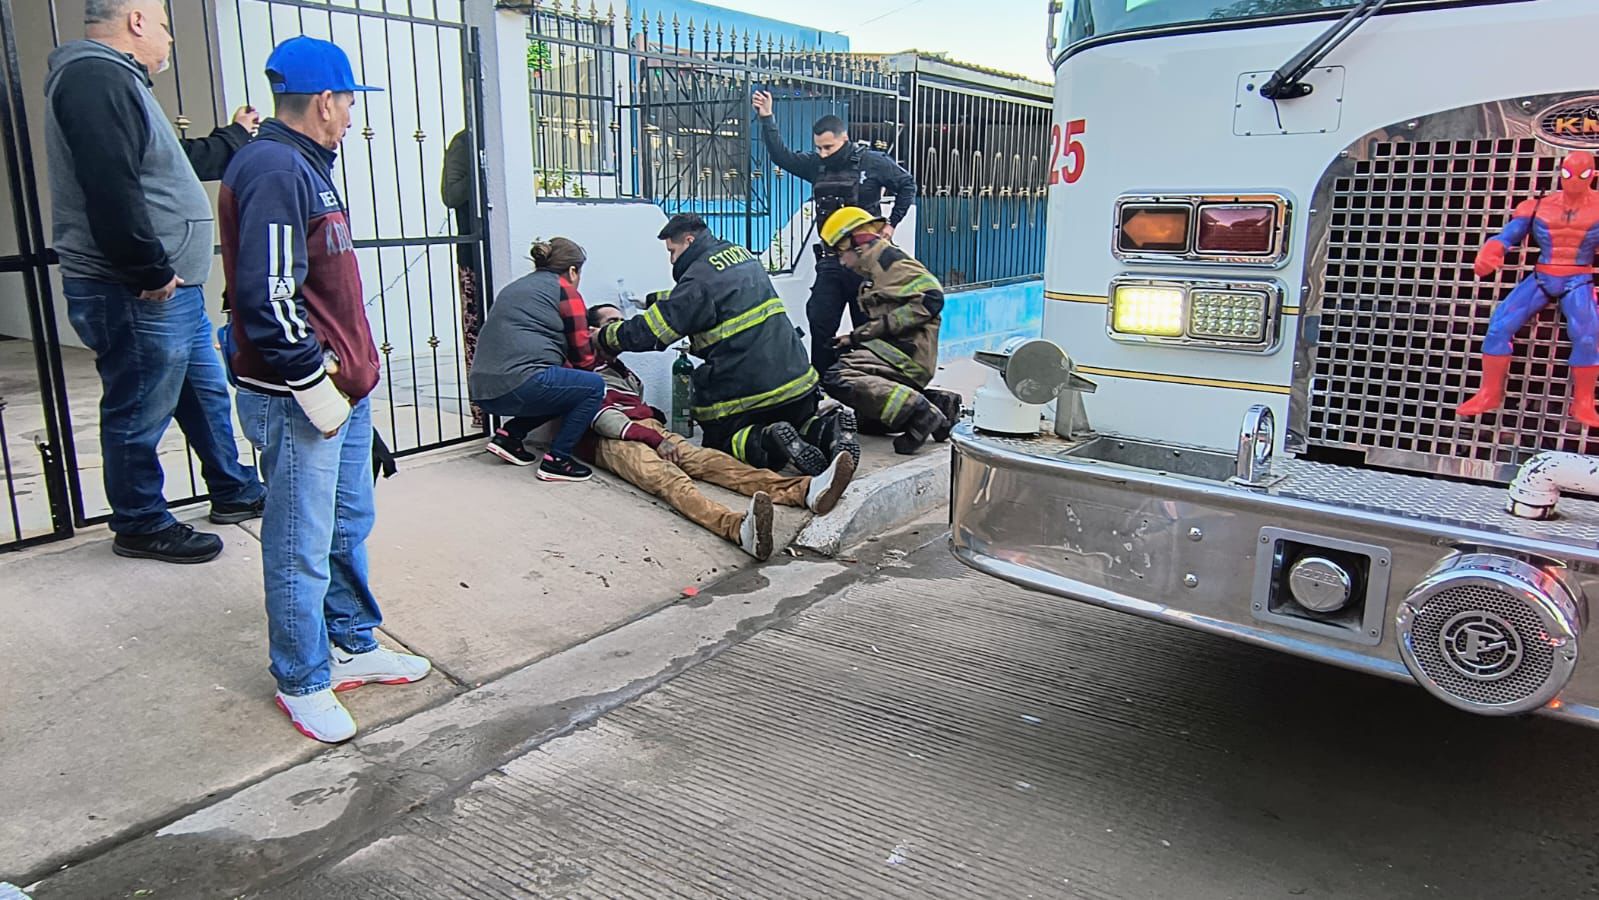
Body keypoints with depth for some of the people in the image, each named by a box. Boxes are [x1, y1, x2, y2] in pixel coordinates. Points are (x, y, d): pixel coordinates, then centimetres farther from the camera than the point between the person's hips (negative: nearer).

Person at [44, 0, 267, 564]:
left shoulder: (114, 80, 21)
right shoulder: (96, 78, -16)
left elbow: (176, 167, 33)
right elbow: (111, 192, -27)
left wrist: (236, 136, 45)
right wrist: (152, 274, -20)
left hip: (171, 291, 11)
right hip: (137, 298, -11)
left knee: (207, 395, 20)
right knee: (139, 418, 2)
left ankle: (235, 494, 33)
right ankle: (141, 526, 16)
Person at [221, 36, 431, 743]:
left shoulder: (307, 167, 17)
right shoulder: (274, 169, -16)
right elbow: (268, 299, -23)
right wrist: (315, 385, -18)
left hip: (343, 388, 10)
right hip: (298, 401, -10)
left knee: (350, 527, 19)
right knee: (302, 549, 2)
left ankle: (353, 646, 33)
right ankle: (302, 682, 17)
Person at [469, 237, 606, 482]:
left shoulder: (516, 287, 25)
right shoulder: (565, 290, 3)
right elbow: (582, 358, 5)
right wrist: (598, 358, 28)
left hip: (483, 391, 9)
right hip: (518, 385, -9)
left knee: (562, 387, 25)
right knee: (593, 386, 4)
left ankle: (509, 435, 14)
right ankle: (556, 460, 0)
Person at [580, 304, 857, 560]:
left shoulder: (624, 373, 37)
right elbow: (603, 418, -5)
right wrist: (655, 438, -16)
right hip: (611, 441, -7)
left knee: (708, 460, -21)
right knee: (666, 477, -36)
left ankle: (804, 490, -47)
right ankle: (739, 527, -67)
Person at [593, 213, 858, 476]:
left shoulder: (700, 279, -15)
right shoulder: (743, 256, 12)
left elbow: (649, 332, -13)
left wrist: (604, 336, 2)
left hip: (745, 392, -7)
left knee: (718, 443, 16)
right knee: (797, 423, 31)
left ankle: (769, 443, -16)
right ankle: (827, 429, -6)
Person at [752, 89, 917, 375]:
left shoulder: (873, 162, -6)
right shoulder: (816, 165, 6)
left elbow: (907, 185, 2)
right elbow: (781, 155, 3)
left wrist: (891, 224, -2)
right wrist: (767, 118, -6)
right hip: (830, 260, 4)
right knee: (820, 323, 1)